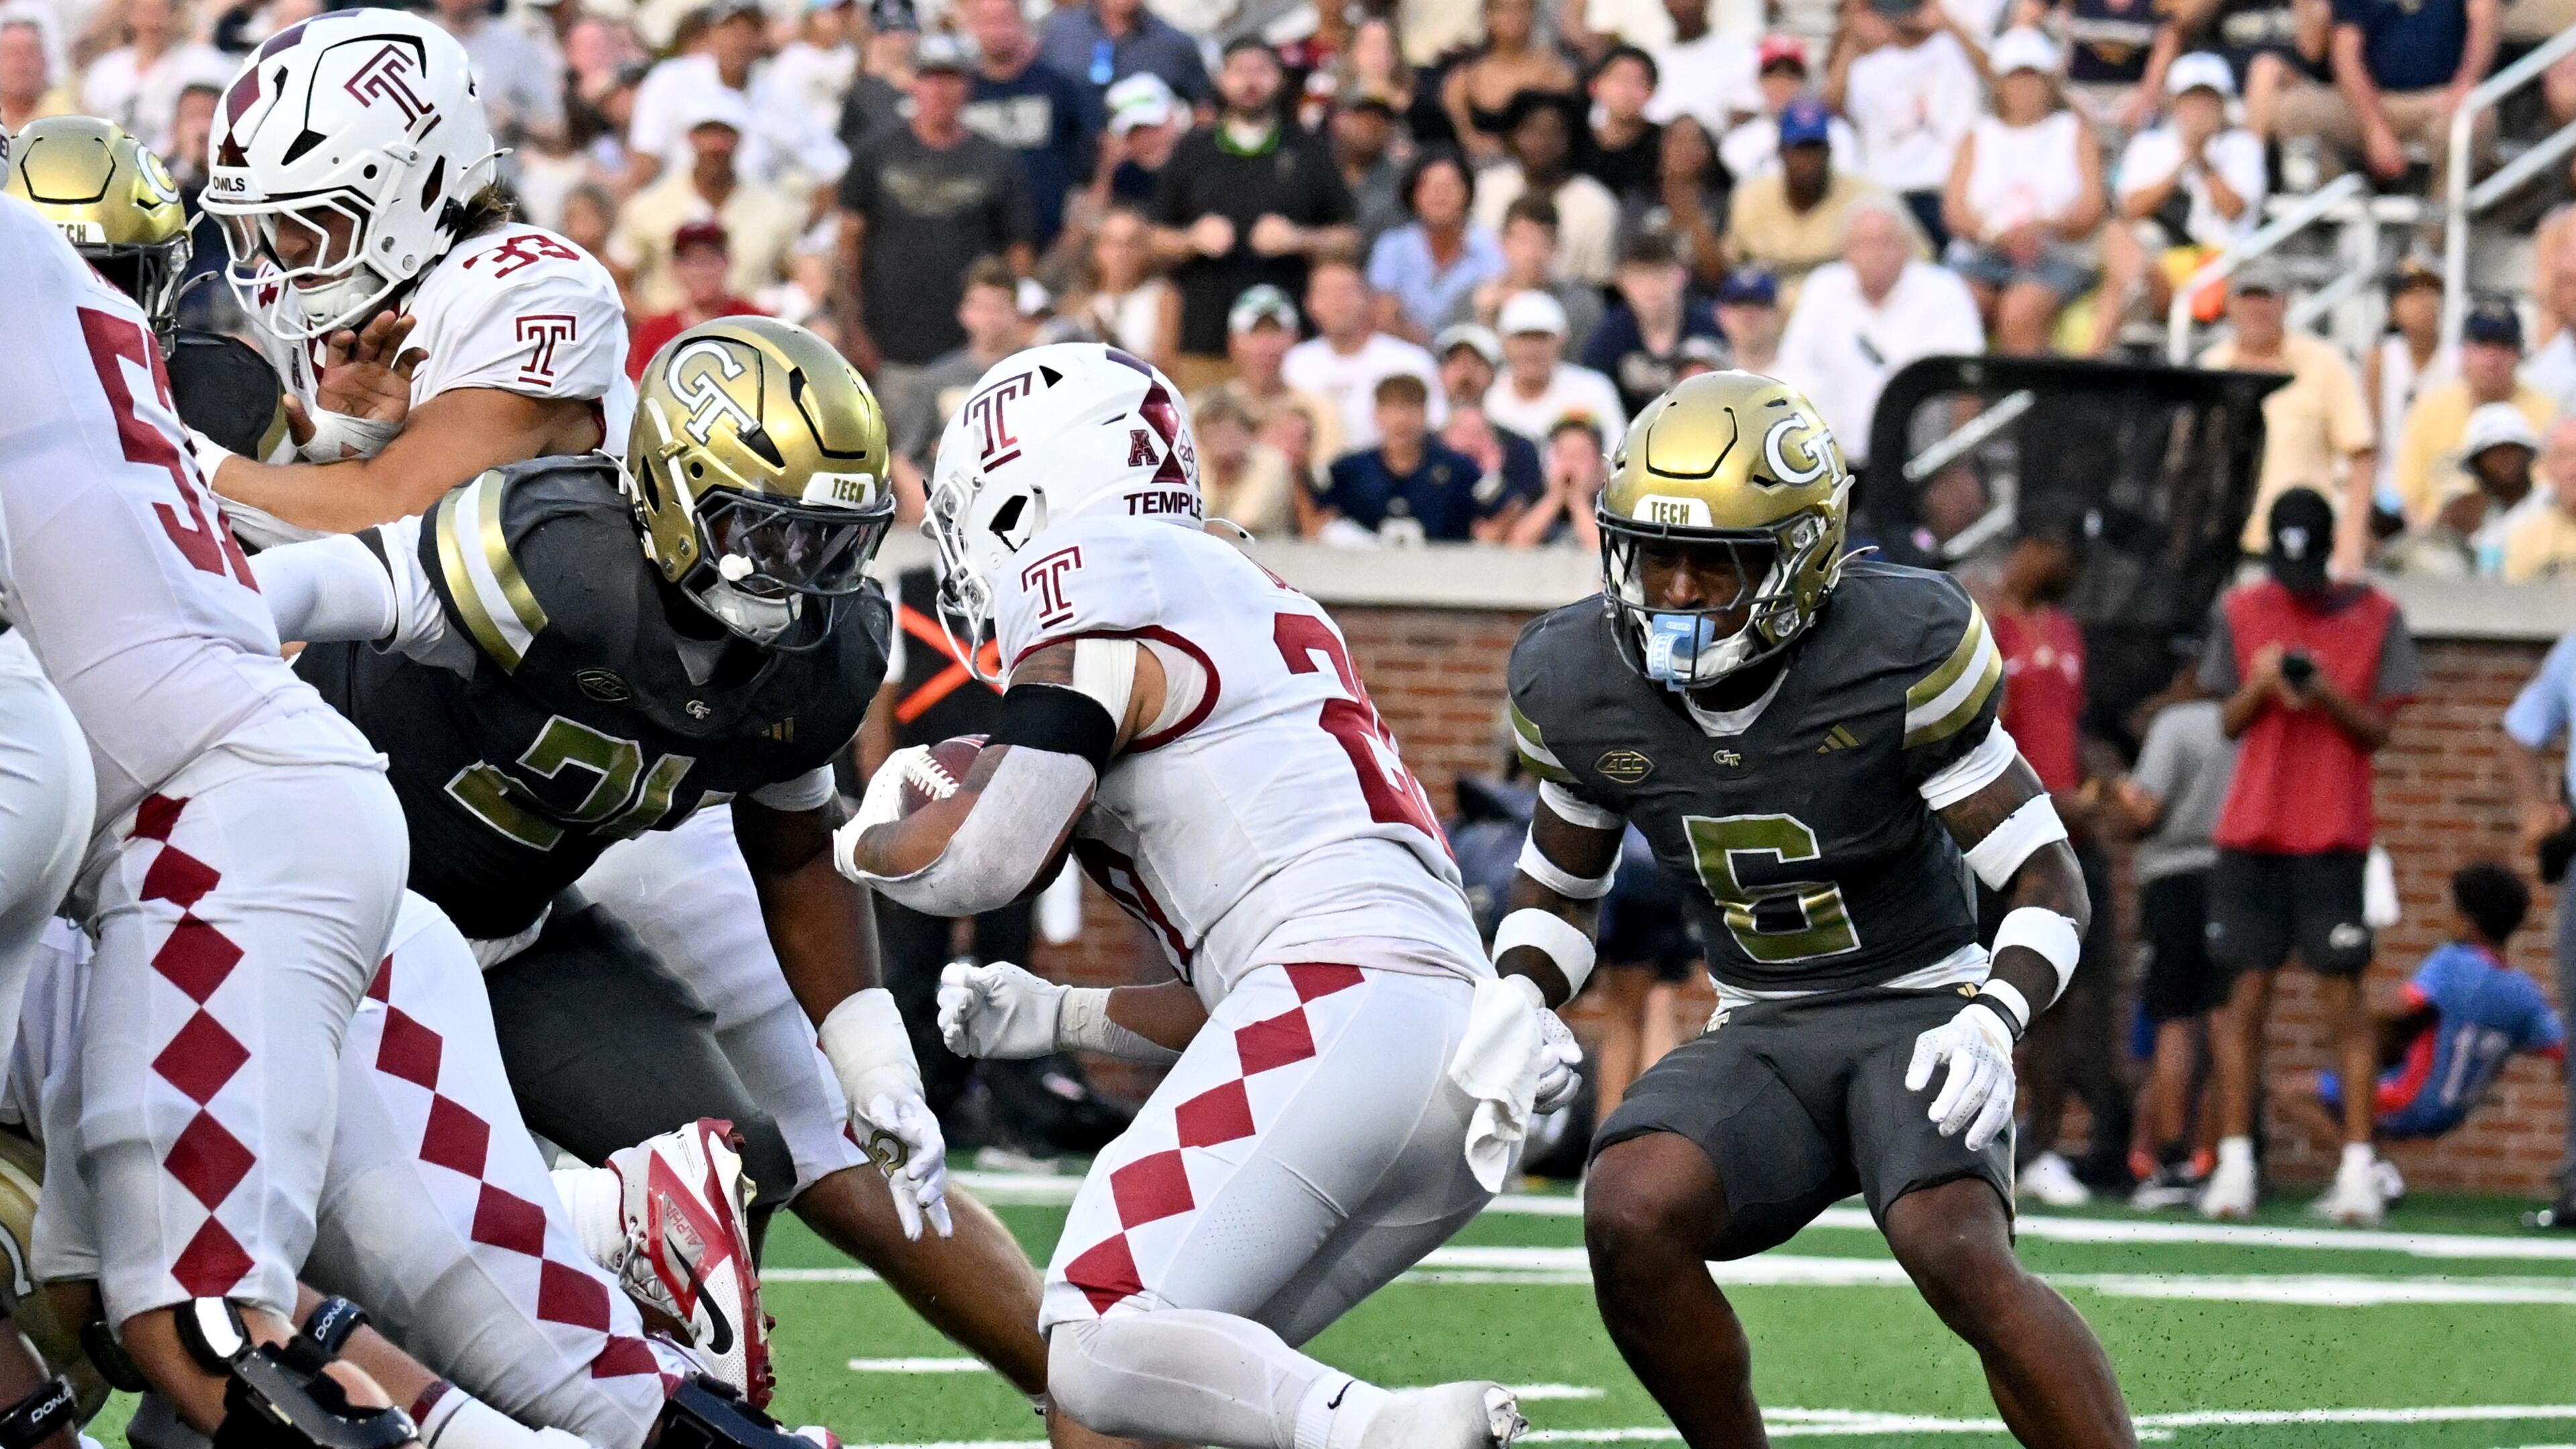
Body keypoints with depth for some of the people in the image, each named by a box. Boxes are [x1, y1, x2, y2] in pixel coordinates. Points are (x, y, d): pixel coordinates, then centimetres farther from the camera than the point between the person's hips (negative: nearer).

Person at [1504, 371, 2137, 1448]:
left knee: (1960, 1257, -33)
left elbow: (2046, 877, -12)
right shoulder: (1579, 681, -5)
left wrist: (1996, 1020, -31)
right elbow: (1560, 888, 14)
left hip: (1917, 1016, -4)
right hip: (1760, 1038, 4)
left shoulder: (1901, 651, -18)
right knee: (1628, 1216, -26)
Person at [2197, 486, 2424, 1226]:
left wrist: (2331, 698, -17)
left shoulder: (2376, 617, 2)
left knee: (2343, 991, -6)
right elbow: (2229, 722, 9)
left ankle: (2357, 1166, -7)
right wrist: (2259, 685, -13)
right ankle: (2234, 1163, 1)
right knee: (2247, 989, -1)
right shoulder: (2240, 611, 7)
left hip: (2335, 834, -2)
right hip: (2250, 831, 2)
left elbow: (2379, 732, 3)